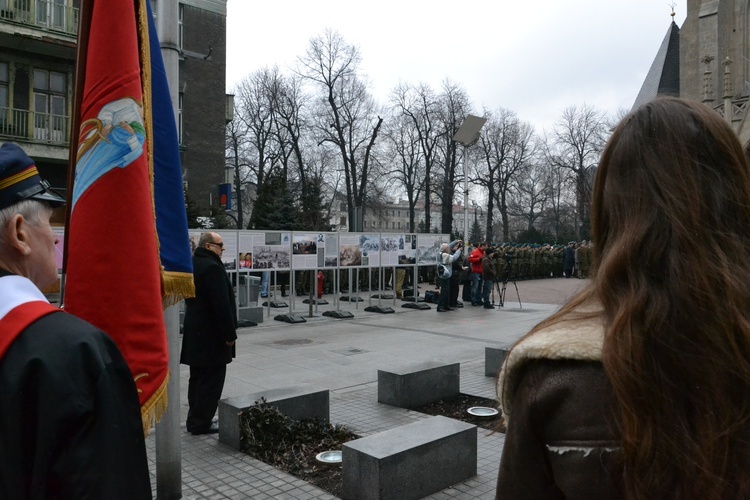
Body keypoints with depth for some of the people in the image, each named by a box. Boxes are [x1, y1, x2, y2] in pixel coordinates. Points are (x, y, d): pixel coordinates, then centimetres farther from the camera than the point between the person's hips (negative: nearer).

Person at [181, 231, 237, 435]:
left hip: (195, 332, 10)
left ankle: (195, 420, 24)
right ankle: (201, 423, 4)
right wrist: (230, 334, -18)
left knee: (198, 378, 17)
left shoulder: (193, 264, 13)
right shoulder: (212, 267, -19)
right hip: (212, 334, -10)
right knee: (211, 380, -2)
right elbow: (221, 305, -23)